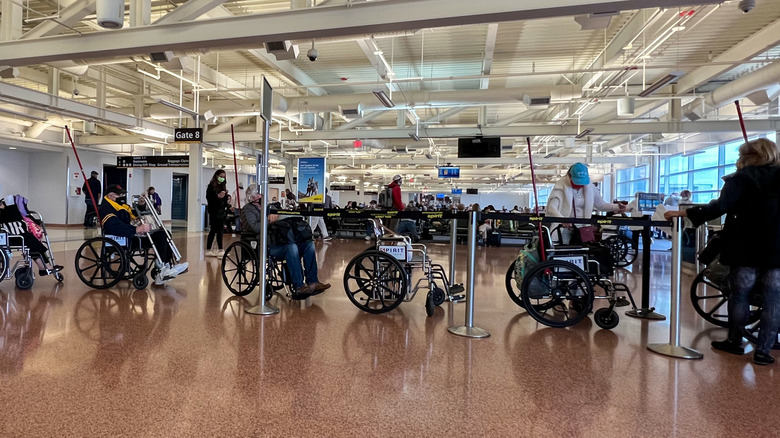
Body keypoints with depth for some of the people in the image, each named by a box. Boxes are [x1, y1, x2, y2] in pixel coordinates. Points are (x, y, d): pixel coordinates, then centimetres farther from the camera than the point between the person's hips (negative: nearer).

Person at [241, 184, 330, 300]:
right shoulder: (248, 209, 5)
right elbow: (255, 228, -16)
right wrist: (269, 221, -11)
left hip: (279, 241, 8)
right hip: (267, 246, -8)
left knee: (309, 244, -11)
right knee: (291, 247, -35)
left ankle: (312, 282, -18)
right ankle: (298, 288, -36)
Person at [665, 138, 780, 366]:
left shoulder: (742, 179, -8)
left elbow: (720, 206, -20)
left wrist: (684, 213, -19)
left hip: (746, 249, -3)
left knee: (739, 294, 9)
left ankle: (735, 341, 21)